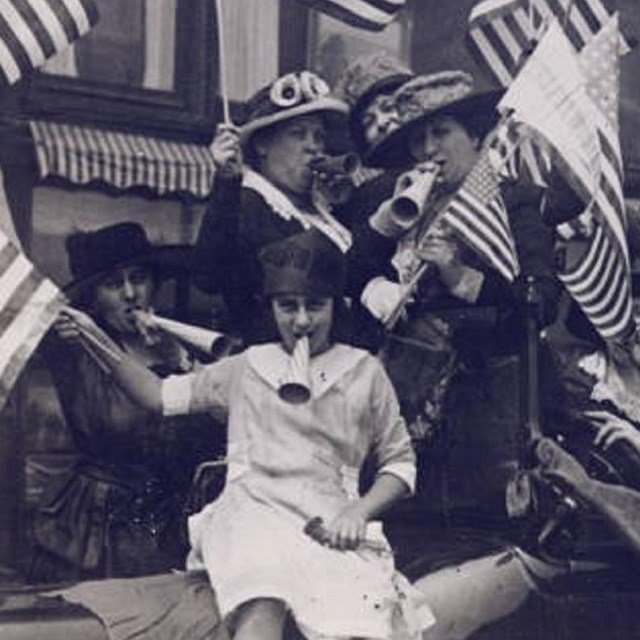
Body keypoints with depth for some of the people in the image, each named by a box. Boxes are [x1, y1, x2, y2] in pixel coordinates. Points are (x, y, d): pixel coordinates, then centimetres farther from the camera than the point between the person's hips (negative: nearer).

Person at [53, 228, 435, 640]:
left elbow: (399, 461, 16)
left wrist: (360, 510, -3)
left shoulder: (364, 372, 13)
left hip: (330, 524, 0)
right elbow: (162, 396, 24)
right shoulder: (248, 368, 18)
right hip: (251, 510, 0)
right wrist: (98, 340, 14)